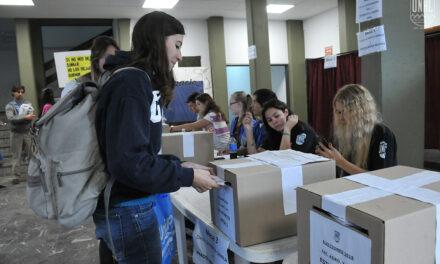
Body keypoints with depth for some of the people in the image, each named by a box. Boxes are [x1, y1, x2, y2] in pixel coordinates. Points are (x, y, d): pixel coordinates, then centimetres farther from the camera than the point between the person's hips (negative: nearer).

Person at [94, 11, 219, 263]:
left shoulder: (141, 81, 9)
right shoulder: (132, 82, -20)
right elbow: (128, 162, -26)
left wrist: (178, 165, 2)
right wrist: (187, 177, -18)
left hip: (125, 206, 9)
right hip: (127, 211, -9)